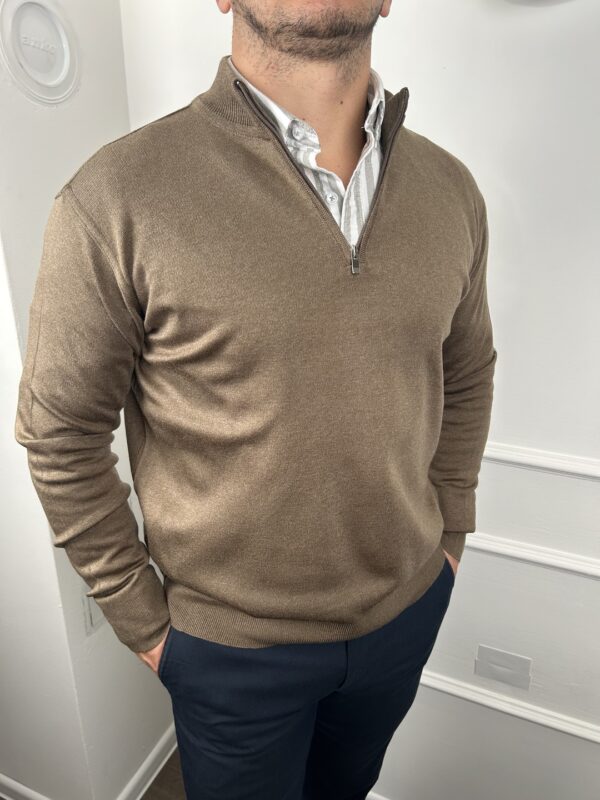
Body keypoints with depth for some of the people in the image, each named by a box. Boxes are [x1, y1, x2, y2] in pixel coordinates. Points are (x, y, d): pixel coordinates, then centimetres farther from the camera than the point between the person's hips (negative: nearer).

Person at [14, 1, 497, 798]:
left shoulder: (451, 188, -5)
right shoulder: (115, 200, -21)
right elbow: (60, 436, -13)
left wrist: (449, 533, 6)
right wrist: (142, 622, -7)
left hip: (411, 607, 5)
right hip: (235, 641, -3)